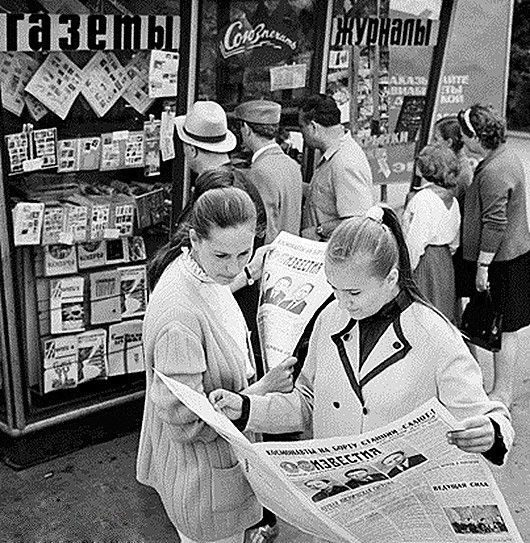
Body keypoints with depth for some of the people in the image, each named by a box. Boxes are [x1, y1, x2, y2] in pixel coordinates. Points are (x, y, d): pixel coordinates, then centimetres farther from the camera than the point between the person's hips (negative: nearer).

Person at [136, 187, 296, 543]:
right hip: (203, 476, -9)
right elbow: (186, 423, -29)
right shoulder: (179, 316, -35)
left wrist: (246, 275, 12)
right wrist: (262, 389, -25)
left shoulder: (201, 271, -7)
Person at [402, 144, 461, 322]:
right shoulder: (452, 200, 5)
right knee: (443, 309, 17)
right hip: (445, 262, 8)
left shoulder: (422, 199, -19)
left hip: (424, 262, -8)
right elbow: (454, 243, 11)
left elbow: (414, 243, -19)